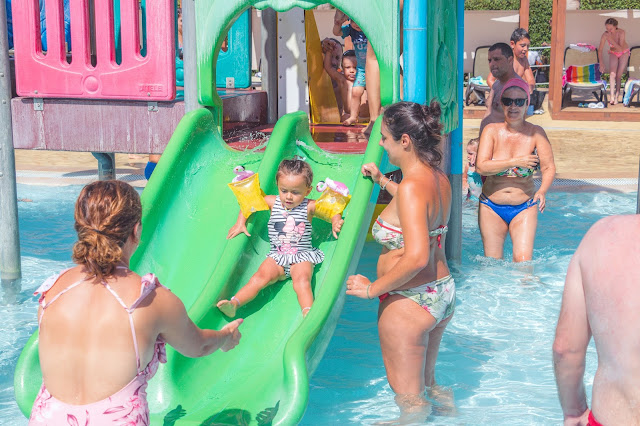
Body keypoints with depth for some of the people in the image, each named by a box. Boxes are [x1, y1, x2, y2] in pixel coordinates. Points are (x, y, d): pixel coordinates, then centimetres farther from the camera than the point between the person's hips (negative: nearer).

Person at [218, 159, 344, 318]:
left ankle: (309, 314, -46)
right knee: (261, 276, -22)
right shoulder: (273, 202, 5)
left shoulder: (309, 206, -2)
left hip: (302, 256, -2)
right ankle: (234, 304, -36)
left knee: (302, 280, -30)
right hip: (277, 256, 2)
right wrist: (240, 223, 10)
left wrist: (335, 222, -16)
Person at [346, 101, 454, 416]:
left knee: (409, 399, 9)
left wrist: (373, 288, -22)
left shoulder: (411, 186, -26)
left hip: (409, 302, -9)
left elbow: (416, 257, -33)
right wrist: (382, 181, 30)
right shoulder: (439, 179, 1)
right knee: (426, 382, 30)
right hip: (443, 293, 9)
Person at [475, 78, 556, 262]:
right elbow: (481, 167, -15)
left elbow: (549, 167, -5)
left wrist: (542, 191, -23)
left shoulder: (535, 133, -3)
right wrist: (516, 161, -20)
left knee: (523, 261, -12)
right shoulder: (492, 130, -4)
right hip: (491, 207, 1)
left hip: (525, 208, 0)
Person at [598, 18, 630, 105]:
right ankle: (612, 96, -24)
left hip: (624, 53, -1)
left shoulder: (621, 32, -33)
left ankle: (617, 95, 4)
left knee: (619, 75, -6)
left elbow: (620, 49, -38)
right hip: (613, 53, 2)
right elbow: (600, 50, -21)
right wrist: (601, 63, -30)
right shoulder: (605, 35, -27)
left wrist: (611, 40, -47)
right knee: (612, 73, -16)